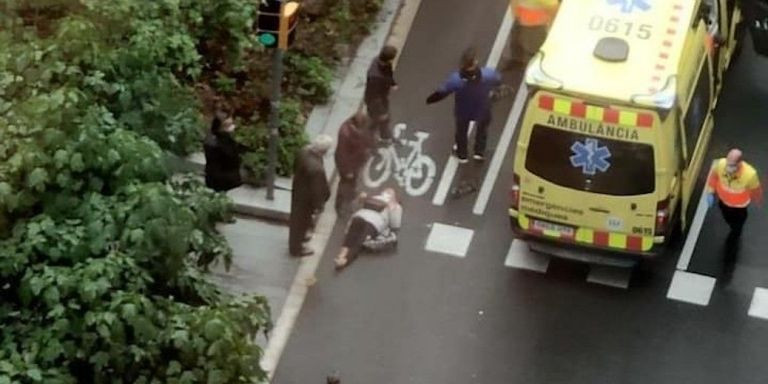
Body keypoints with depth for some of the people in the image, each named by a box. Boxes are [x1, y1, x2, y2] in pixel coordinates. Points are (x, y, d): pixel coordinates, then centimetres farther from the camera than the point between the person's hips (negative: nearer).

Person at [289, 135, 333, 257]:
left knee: (297, 217, 32)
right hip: (306, 198, -8)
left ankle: (298, 237, 59)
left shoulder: (304, 151, -19)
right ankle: (296, 249, 41)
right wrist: (318, 205, -12)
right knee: (302, 221, 17)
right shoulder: (316, 168, -43)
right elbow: (316, 190, -28)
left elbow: (296, 168, 2)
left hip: (298, 189, 8)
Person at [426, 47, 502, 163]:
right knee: (482, 128, 35)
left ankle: (462, 154, 55)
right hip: (482, 110, 0)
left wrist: (430, 99, -1)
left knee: (461, 130, 32)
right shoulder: (488, 75, -37)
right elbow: (498, 80, -13)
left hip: (462, 111, 0)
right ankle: (479, 152, 52)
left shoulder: (456, 79, -38)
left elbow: (442, 92, -21)